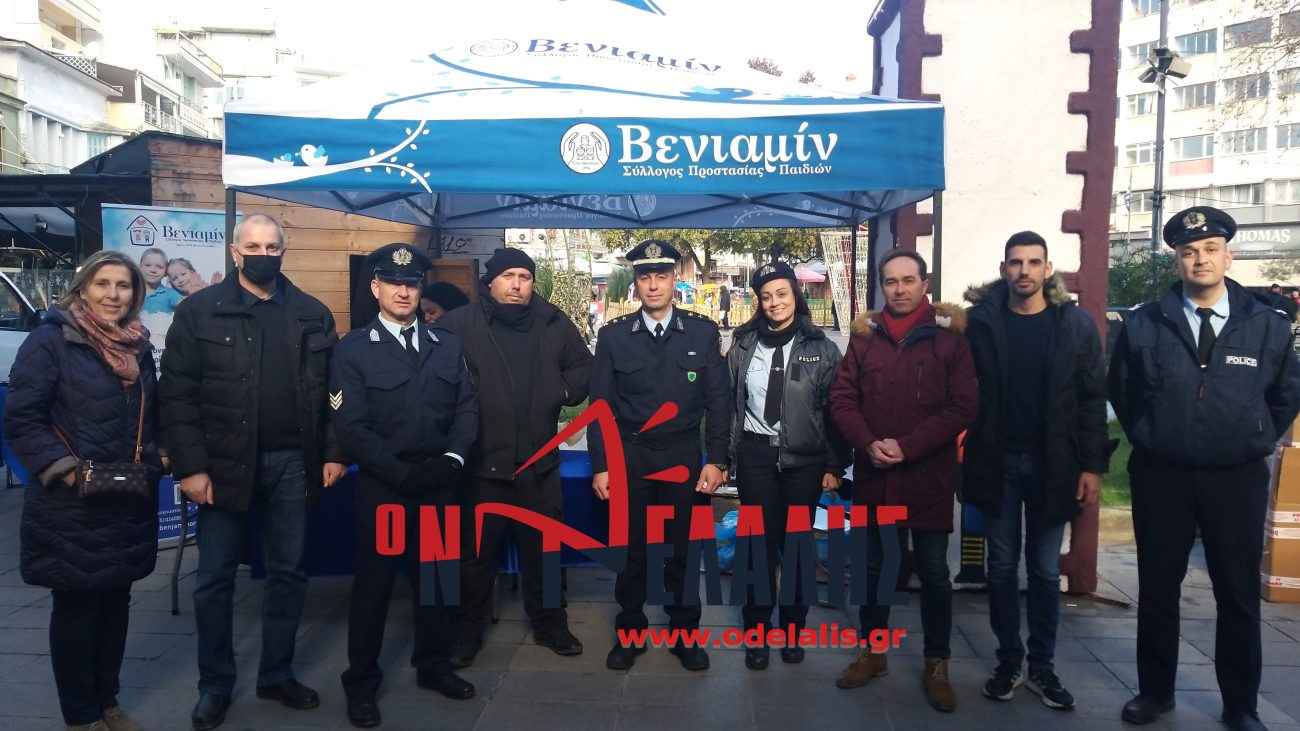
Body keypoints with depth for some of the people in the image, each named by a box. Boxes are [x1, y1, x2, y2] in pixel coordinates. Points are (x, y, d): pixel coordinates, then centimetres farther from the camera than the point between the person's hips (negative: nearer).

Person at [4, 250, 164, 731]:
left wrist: (156, 459, 2)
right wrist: (64, 469, -21)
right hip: (71, 507, -6)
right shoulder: (50, 341, -9)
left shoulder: (138, 346, 10)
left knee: (116, 600, 14)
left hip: (131, 502, 6)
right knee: (75, 605, 7)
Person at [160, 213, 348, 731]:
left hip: (293, 463, 2)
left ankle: (277, 674, 27)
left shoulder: (312, 314, 6)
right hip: (224, 465, -2)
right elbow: (177, 394, -5)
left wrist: (334, 452, 1)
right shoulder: (200, 311, -2)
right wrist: (190, 466, -11)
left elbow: (331, 390, 7)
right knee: (215, 580, 8)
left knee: (288, 573, 11)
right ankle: (215, 684, 25)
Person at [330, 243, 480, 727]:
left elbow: (467, 407, 5)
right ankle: (361, 682, 23)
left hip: (440, 483, 4)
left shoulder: (448, 344, 8)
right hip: (383, 487, -3)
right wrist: (401, 473, -16)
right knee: (373, 583, 7)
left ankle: (433, 665, 32)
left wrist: (451, 459, -11)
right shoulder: (353, 350, -3)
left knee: (436, 577, 14)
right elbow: (350, 425, -10)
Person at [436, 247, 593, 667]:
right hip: (483, 460, -3)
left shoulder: (553, 323, 5)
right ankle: (467, 633, 26)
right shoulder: (460, 324, -6)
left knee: (543, 547, 15)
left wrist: (565, 390, 0)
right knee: (477, 552, 9)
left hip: (540, 460, 3)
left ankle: (549, 625, 32)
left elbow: (584, 366, 15)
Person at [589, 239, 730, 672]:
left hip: (684, 457, 0)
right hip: (629, 457, 0)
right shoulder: (614, 335, 1)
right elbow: (601, 405, 1)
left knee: (683, 549, 9)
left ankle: (684, 633, 25)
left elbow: (718, 401, 1)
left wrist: (716, 461, -5)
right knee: (630, 549, 9)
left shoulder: (703, 332, 0)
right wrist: (600, 466, -3)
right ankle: (629, 632, 26)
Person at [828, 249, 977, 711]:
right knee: (873, 566, 14)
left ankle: (937, 664, 23)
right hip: (874, 475, 3)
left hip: (928, 476, -3)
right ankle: (873, 651, 31)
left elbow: (963, 406, -9)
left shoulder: (949, 336, -4)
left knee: (933, 572, 8)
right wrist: (869, 444, -13)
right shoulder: (864, 335, 5)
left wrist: (907, 446, -17)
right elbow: (842, 399, 3)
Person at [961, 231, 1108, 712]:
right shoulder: (982, 321, -2)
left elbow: (1093, 399, -2)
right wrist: (970, 458, -8)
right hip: (997, 462, 0)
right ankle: (1008, 661, 23)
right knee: (1002, 567, 10)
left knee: (1045, 570, 10)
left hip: (1052, 464, 0)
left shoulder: (1076, 324, -2)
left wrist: (1093, 465, -6)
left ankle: (1042, 666, 22)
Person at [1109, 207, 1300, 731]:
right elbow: (1120, 390, 10)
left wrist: (1256, 443, 7)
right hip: (1161, 477, 0)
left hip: (1237, 479, 0)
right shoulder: (1145, 324, -3)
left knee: (1239, 595, 10)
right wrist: (1148, 438, 8)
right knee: (1157, 589, 10)